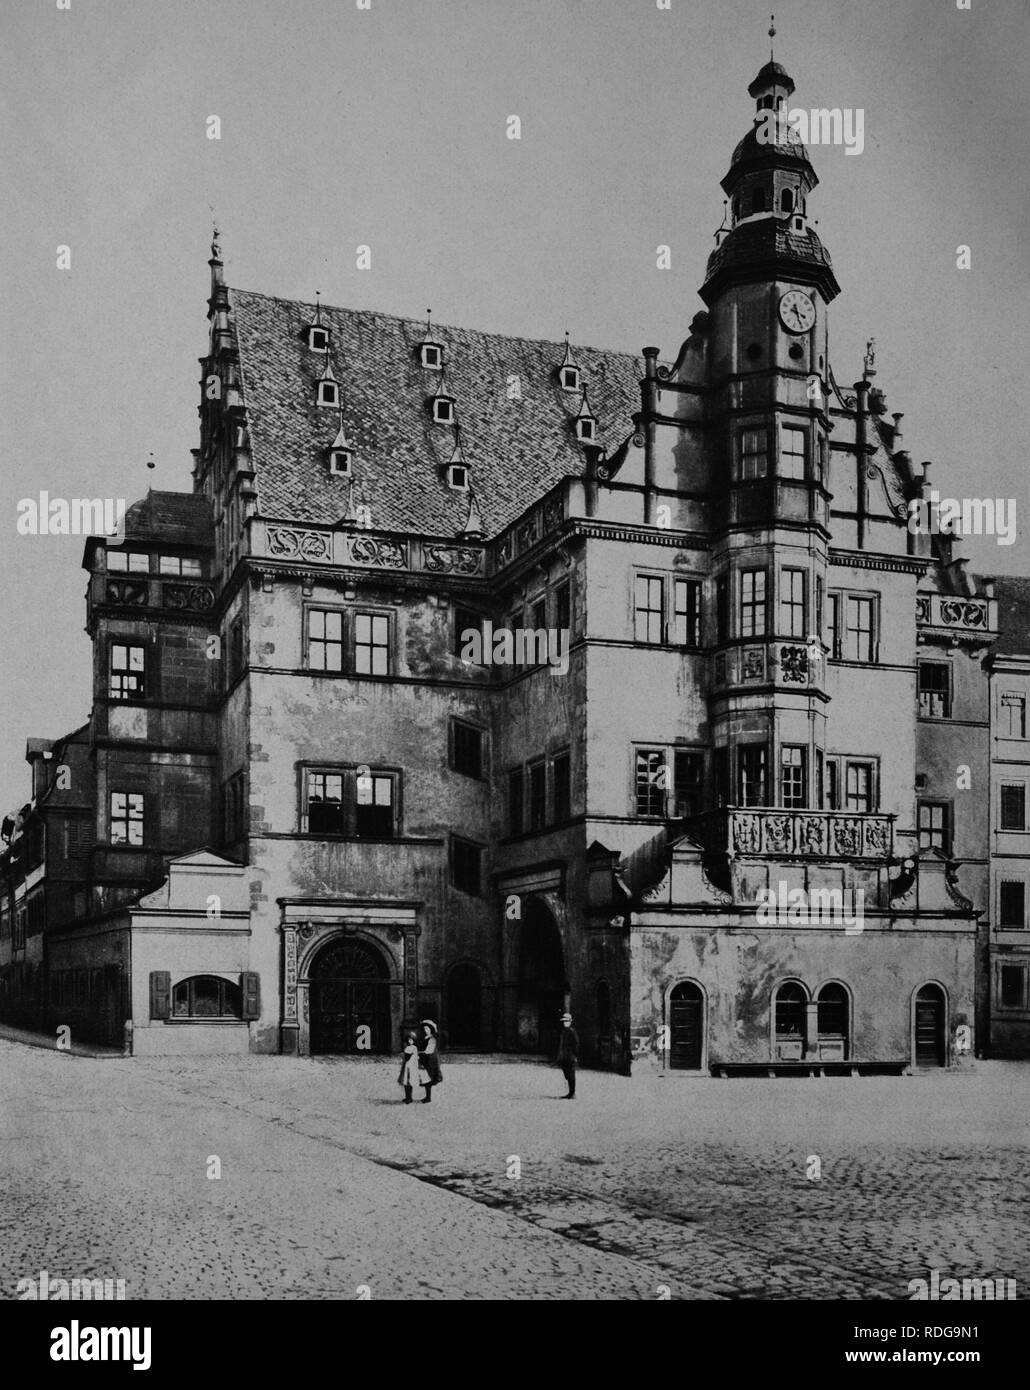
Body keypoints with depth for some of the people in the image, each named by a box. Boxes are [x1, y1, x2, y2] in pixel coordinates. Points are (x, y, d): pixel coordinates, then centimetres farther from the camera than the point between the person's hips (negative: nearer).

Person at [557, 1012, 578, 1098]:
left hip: (570, 1058, -8)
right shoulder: (562, 1032, 15)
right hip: (563, 1058, 8)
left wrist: (575, 1056, -14)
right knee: (567, 1076, 11)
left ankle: (573, 1094, -1)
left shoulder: (572, 1032, -8)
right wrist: (559, 1057, 17)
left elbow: (576, 1045, -10)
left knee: (571, 1076, -5)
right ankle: (570, 1093, 18)